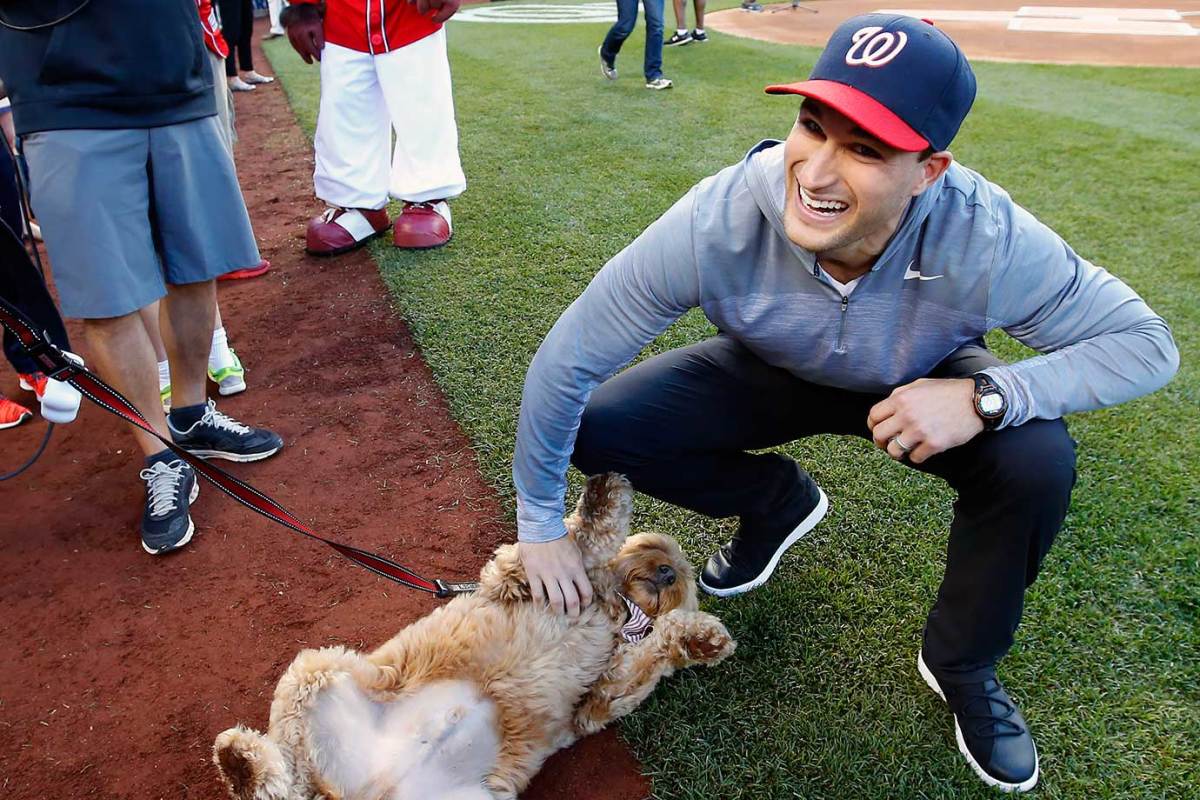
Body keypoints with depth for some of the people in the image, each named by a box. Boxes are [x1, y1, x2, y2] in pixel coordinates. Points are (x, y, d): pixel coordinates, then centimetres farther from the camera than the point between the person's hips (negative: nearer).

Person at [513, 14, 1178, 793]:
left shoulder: (985, 239, -35)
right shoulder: (717, 223, -36)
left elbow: (1147, 342, -21)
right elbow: (568, 359, -26)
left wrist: (987, 395, -40)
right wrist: (542, 523, -16)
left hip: (926, 388, 0)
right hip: (769, 375, 1)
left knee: (1037, 464, -29)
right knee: (595, 428, -18)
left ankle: (963, 665, 3)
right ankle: (777, 500, 12)